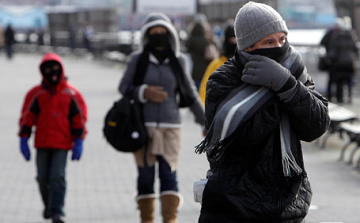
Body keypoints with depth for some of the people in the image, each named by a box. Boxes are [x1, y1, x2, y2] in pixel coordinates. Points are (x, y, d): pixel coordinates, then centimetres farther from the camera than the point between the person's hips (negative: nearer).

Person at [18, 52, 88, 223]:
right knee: (43, 178, 7)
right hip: (42, 143, 2)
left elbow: (79, 118, 5)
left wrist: (78, 142, 0)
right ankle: (48, 206, 29)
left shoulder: (71, 94, 2)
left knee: (57, 177, -11)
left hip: (62, 144, -2)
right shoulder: (36, 93, 3)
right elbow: (26, 117, 6)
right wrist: (24, 140, 0)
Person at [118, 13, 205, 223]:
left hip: (170, 127, 1)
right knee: (145, 176, 1)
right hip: (143, 126, 0)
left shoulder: (178, 61, 7)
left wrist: (205, 121, 15)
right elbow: (124, 87, 5)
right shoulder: (138, 59, 2)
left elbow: (190, 93, 15)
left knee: (169, 174, -9)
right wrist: (143, 92, -13)